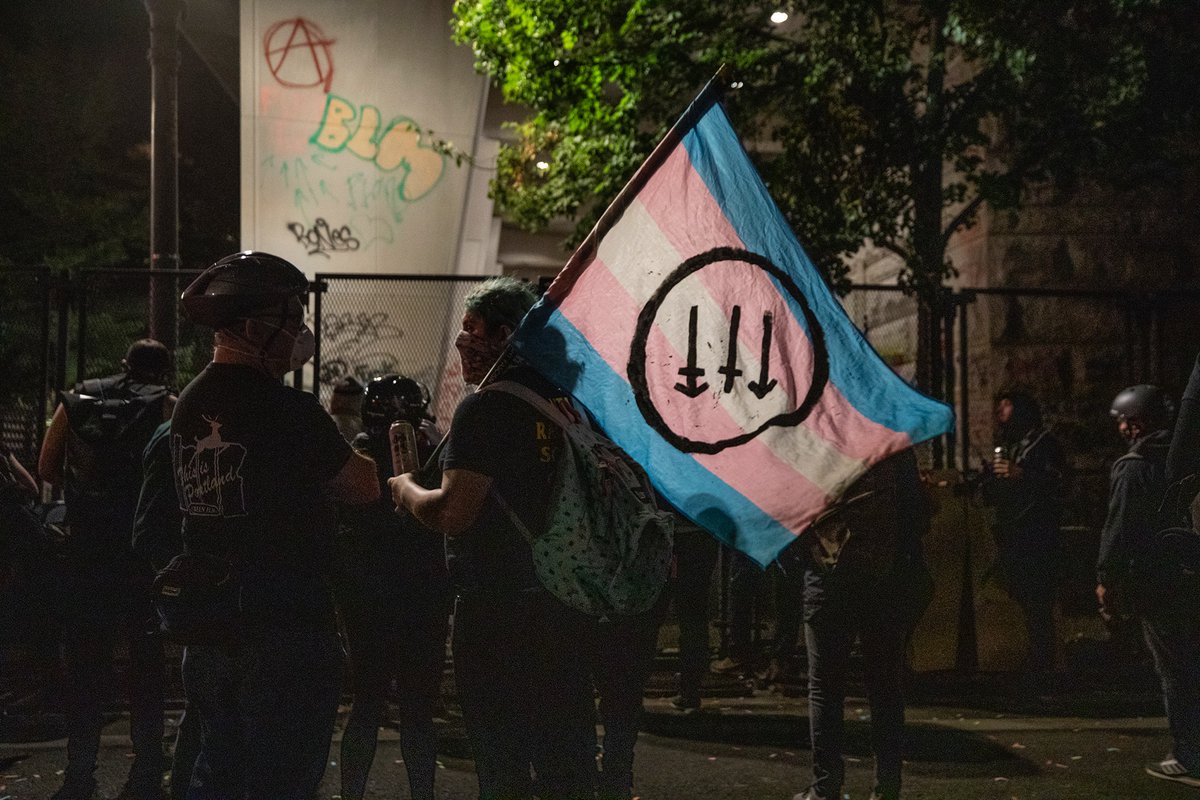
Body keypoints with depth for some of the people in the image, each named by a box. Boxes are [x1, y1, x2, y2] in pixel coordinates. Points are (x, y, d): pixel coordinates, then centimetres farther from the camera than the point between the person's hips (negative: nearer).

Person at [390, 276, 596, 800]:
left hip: (495, 608, -7)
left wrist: (405, 489, 0)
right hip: (565, 601, 8)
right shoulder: (566, 400, 10)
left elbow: (452, 512, -19)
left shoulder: (486, 407, -14)